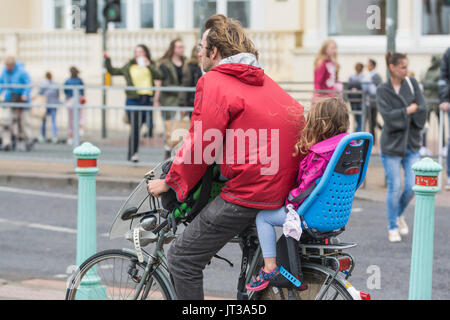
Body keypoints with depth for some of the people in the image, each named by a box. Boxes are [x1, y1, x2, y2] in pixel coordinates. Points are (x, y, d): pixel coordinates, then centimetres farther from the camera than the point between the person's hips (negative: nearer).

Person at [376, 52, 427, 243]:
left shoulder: (412, 84, 4)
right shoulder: (383, 90, -4)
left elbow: (422, 110, -5)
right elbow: (388, 115, -17)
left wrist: (401, 115, -9)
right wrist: (408, 111, -11)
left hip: (411, 143, 3)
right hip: (392, 145, -3)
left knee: (412, 186, -1)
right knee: (395, 187, -4)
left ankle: (399, 214, 27)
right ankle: (393, 227, 11)